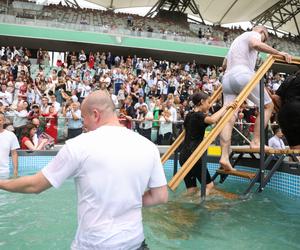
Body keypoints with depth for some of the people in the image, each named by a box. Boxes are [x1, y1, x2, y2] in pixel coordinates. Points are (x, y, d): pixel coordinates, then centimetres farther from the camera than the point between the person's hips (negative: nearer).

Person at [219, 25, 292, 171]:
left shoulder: (238, 39, 39)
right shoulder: (254, 34, 13)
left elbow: (225, 64, 41)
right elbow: (256, 44, -14)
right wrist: (279, 53, -9)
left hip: (227, 78, 8)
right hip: (242, 74, -8)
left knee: (229, 118, -4)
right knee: (268, 105, 5)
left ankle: (224, 157, -13)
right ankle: (256, 141, -2)